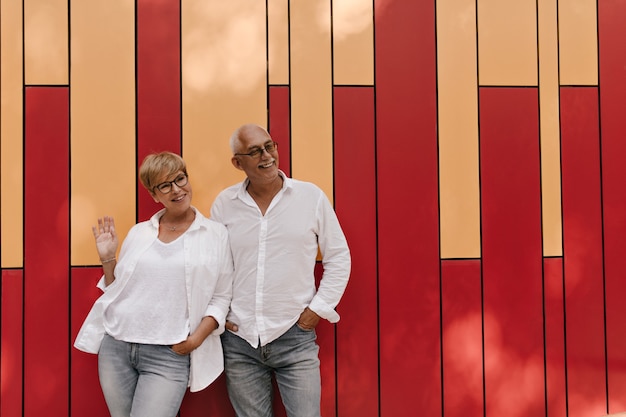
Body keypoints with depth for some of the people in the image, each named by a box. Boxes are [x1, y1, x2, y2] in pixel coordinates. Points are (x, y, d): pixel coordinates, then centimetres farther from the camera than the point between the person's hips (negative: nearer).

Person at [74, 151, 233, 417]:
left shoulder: (216, 234, 1)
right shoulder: (139, 233, 10)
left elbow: (221, 297, 0)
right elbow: (117, 291, 15)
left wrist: (196, 338, -10)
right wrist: (107, 258, 2)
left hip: (169, 355, -4)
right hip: (115, 347, 4)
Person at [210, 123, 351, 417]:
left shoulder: (312, 197, -2)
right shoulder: (224, 204, 3)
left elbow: (338, 257, 4)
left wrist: (318, 308, -1)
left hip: (295, 337, -1)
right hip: (239, 339, 2)